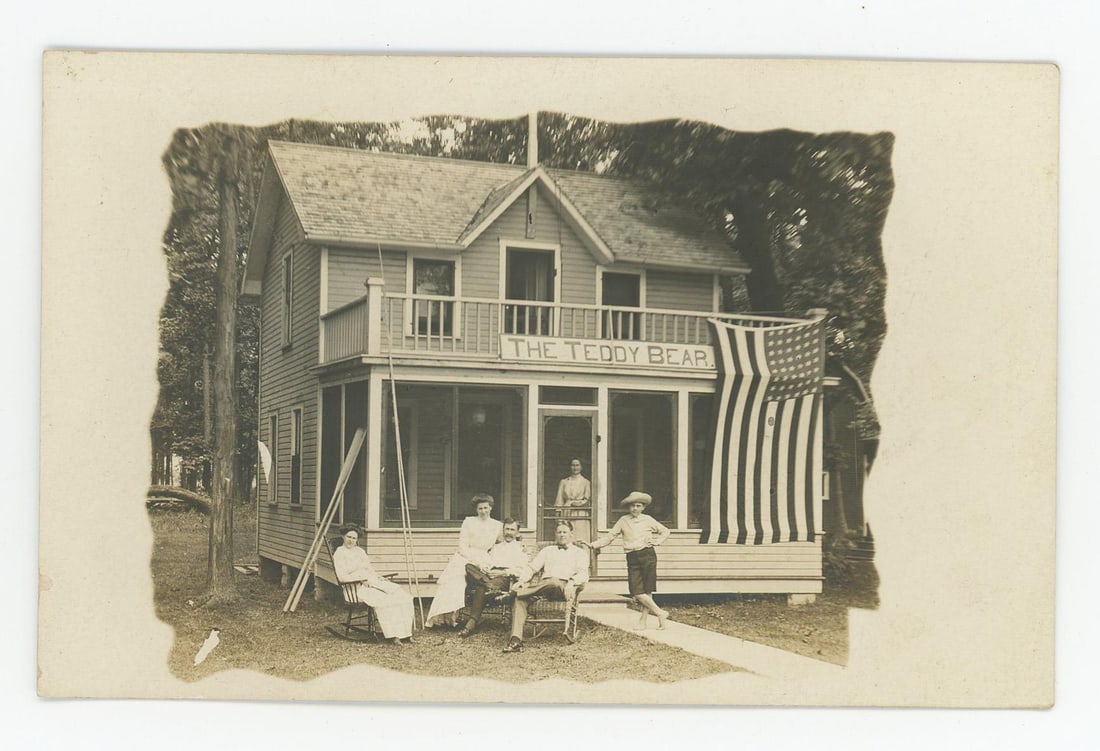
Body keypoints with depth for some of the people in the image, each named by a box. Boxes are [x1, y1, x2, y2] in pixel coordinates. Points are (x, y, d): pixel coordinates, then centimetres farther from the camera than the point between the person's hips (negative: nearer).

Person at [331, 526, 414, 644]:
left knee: (404, 597, -13)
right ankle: (392, 635, -31)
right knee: (382, 600, -34)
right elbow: (342, 577, -11)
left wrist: (378, 577, 4)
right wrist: (361, 579, -18)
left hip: (374, 581, 7)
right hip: (358, 587, -7)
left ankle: (404, 632, -15)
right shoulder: (339, 554, -1)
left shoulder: (360, 551, 22)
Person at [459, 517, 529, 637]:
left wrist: (503, 572, -10)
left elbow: (521, 571, 5)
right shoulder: (496, 547, 35)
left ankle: (471, 624, -41)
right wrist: (483, 568, -2)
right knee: (469, 567, -27)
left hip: (505, 578, -5)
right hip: (489, 575, 5)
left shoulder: (520, 549, 20)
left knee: (481, 589, -35)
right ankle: (489, 585, -48)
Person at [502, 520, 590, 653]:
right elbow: (532, 568, 21)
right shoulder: (547, 550, 32)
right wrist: (522, 580, 0)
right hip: (544, 585, 3)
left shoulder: (580, 552, 20)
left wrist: (572, 582, -19)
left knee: (553, 582, -42)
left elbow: (583, 574, 4)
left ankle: (514, 592, -31)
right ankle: (515, 640, -39)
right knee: (519, 597, -29)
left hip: (563, 587, -3)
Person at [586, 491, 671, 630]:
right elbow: (610, 536, 6)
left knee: (647, 590, -3)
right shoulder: (623, 521, 8)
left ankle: (644, 620, 8)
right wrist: (594, 545, -4)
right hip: (632, 558, 1)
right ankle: (660, 613, 1)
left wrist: (657, 541, 4)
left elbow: (665, 531, 20)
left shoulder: (648, 520, 8)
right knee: (637, 592, -10)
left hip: (648, 556, -1)